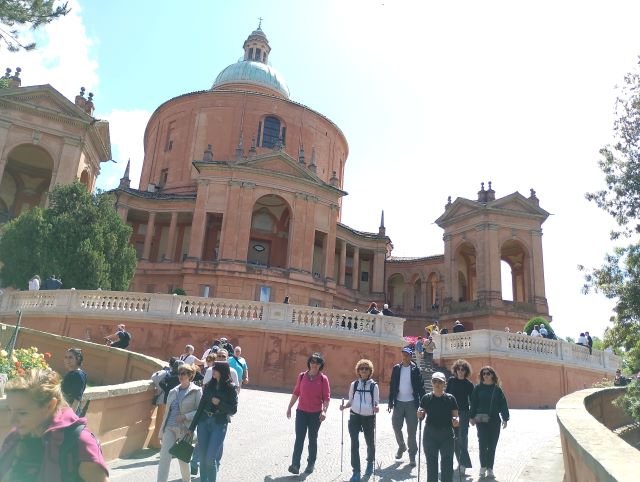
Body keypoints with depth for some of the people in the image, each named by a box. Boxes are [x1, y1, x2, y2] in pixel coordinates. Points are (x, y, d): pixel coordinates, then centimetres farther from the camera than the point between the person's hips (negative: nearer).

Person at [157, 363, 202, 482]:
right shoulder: (173, 391, 11)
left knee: (183, 458, 8)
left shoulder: (196, 391, -4)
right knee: (164, 457, -6)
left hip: (184, 429, -4)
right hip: (169, 428, 4)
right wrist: (162, 431, 14)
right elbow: (167, 412, 15)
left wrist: (185, 416, -18)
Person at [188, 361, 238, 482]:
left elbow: (233, 410, -4)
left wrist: (219, 403, -17)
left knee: (210, 458, -8)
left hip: (219, 424, -4)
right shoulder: (208, 386, 6)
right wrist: (192, 427, 7)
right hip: (204, 422, 4)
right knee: (203, 458, 7)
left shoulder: (230, 388, -5)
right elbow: (201, 406, 8)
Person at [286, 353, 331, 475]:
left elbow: (327, 397, -7)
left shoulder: (323, 379, -6)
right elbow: (296, 393, 7)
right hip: (301, 412, 1)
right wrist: (289, 407, 7)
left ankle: (311, 464, 24)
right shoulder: (302, 376, 0)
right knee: (299, 438, -4)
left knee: (313, 439, 12)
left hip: (316, 414, -1)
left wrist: (324, 411, -18)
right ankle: (295, 465, -5)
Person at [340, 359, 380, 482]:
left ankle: (370, 463, 44)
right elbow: (351, 401, 9)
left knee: (370, 442, 14)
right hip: (355, 416, 1)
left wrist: (376, 408, -20)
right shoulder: (354, 384, 2)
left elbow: (376, 403, 1)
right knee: (354, 444, -4)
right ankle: (356, 471, 7)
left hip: (369, 417, -1)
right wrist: (344, 406, -9)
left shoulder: (374, 386, -3)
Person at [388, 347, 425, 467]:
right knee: (396, 426, 7)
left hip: (411, 403, -2)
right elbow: (392, 386, 5)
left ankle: (412, 455, 13)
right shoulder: (396, 368, 3)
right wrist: (390, 402, 3)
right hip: (398, 402, 2)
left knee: (411, 430, 1)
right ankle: (401, 447, 32)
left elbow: (421, 387, -3)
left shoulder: (415, 369, -3)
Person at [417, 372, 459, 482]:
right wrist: (420, 414, -16)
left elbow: (455, 415, 3)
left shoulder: (450, 398, 0)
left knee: (447, 464, 2)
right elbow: (421, 416, 5)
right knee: (431, 463, 9)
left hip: (447, 435, 0)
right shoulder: (426, 398, 1)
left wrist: (456, 420, -18)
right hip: (430, 435, 1)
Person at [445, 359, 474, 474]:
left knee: (463, 437, -10)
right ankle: (461, 462, 18)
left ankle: (463, 463, -9)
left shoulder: (469, 384, 0)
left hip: (464, 412, -2)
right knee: (455, 437, 7)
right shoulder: (451, 381, 3)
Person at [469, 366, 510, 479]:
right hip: (481, 420, -2)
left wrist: (505, 418, -2)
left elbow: (503, 404, 3)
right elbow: (473, 403, 0)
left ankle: (490, 469, 18)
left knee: (492, 446, 7)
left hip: (495, 421, 2)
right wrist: (471, 417, -4)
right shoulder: (478, 388, 0)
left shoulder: (497, 389, 4)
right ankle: (483, 466, 12)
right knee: (482, 444, -6)